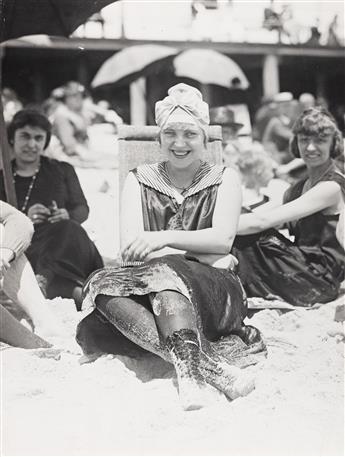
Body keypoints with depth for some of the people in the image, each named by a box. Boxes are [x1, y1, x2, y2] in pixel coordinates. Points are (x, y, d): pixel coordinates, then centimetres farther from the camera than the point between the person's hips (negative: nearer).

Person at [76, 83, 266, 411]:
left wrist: (165, 238, -19)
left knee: (162, 271, -33)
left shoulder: (224, 178, 14)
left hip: (213, 292, -2)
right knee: (103, 284, -31)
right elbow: (130, 247, 0)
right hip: (146, 290, 2)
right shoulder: (139, 180, 16)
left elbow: (223, 239, -4)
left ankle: (190, 364, -51)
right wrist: (203, 255, -9)